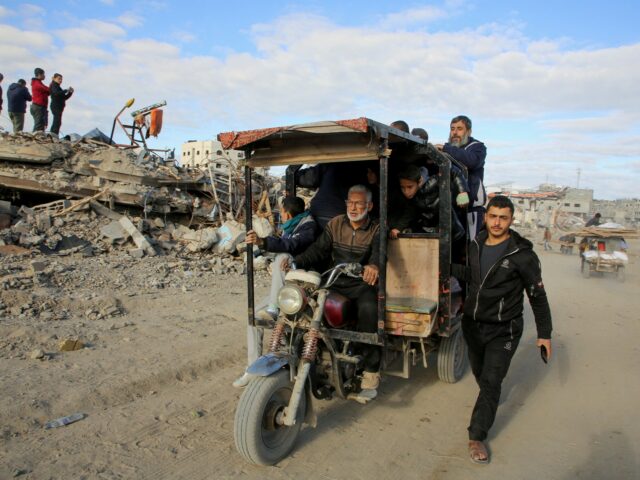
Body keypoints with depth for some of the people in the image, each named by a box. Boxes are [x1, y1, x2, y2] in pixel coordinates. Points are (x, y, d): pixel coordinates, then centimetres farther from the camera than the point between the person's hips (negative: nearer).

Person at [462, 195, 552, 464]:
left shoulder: (522, 255, -15)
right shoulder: (475, 245, 0)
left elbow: (537, 295, -8)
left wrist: (544, 334, -5)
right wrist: (464, 309, 19)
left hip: (503, 330, -5)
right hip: (472, 324, 5)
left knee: (491, 381, -7)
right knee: (480, 374, 21)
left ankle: (477, 437, 3)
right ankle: (489, 401, 51)